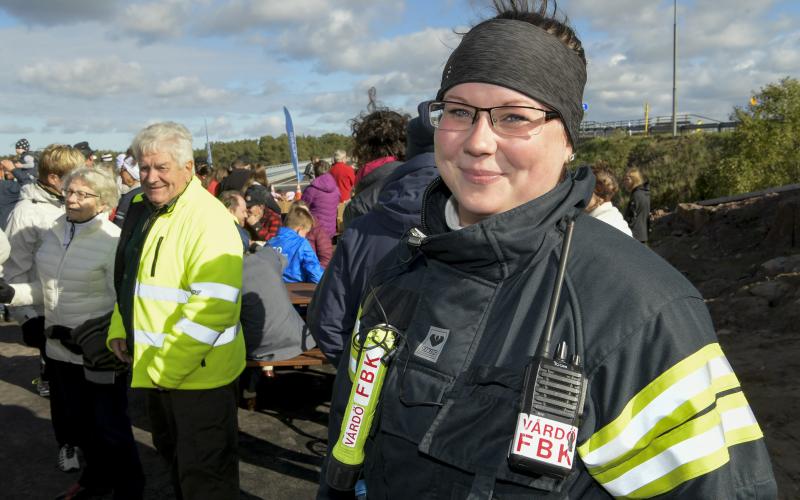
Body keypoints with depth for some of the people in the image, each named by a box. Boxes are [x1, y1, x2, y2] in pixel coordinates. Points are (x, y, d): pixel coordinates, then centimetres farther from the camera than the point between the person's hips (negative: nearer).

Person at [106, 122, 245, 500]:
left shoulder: (209, 220, -22)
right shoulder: (141, 211, 6)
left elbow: (213, 308, -28)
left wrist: (165, 368, -23)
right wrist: (119, 331, 7)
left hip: (198, 374, -9)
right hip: (154, 369, 9)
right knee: (172, 453, 27)